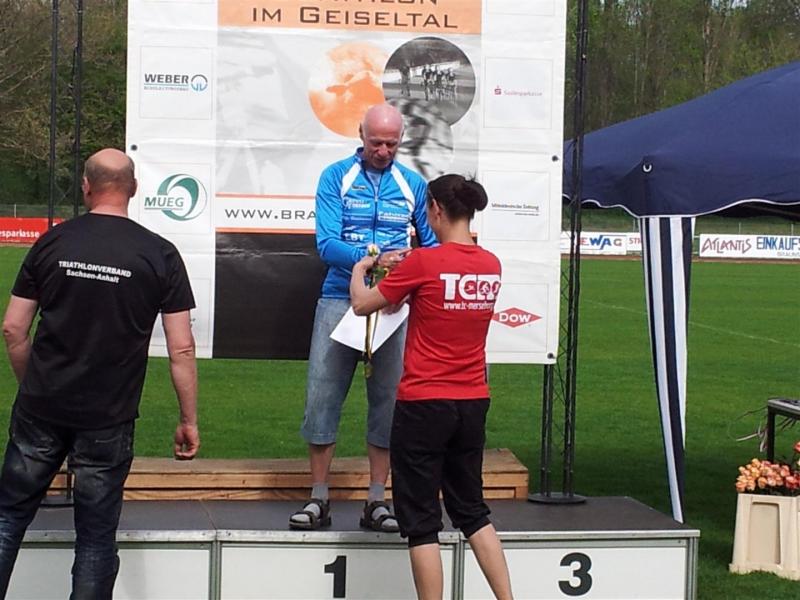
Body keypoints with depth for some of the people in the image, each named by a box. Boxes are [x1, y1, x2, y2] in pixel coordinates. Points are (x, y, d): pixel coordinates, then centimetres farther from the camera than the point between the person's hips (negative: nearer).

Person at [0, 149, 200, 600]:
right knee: (97, 535, 8)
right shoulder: (160, 254, -5)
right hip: (108, 420, -1)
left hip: (40, 410, 1)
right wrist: (189, 421, 2)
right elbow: (181, 350, -6)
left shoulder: (52, 243, -1)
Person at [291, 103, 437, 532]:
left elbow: (432, 244, 14)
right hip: (340, 299, -2)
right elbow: (326, 244, -8)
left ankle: (377, 501, 12)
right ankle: (318, 500, 6)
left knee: (388, 400, 3)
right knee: (322, 396, -3)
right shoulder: (336, 178, 2)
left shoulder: (413, 185, 9)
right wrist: (371, 260, -24)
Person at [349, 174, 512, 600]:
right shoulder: (491, 265, 2)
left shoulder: (424, 263, -15)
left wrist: (359, 270, 16)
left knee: (421, 518, 4)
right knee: (472, 508, 20)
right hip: (473, 404, 6)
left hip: (424, 405, -6)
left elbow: (362, 305, -4)